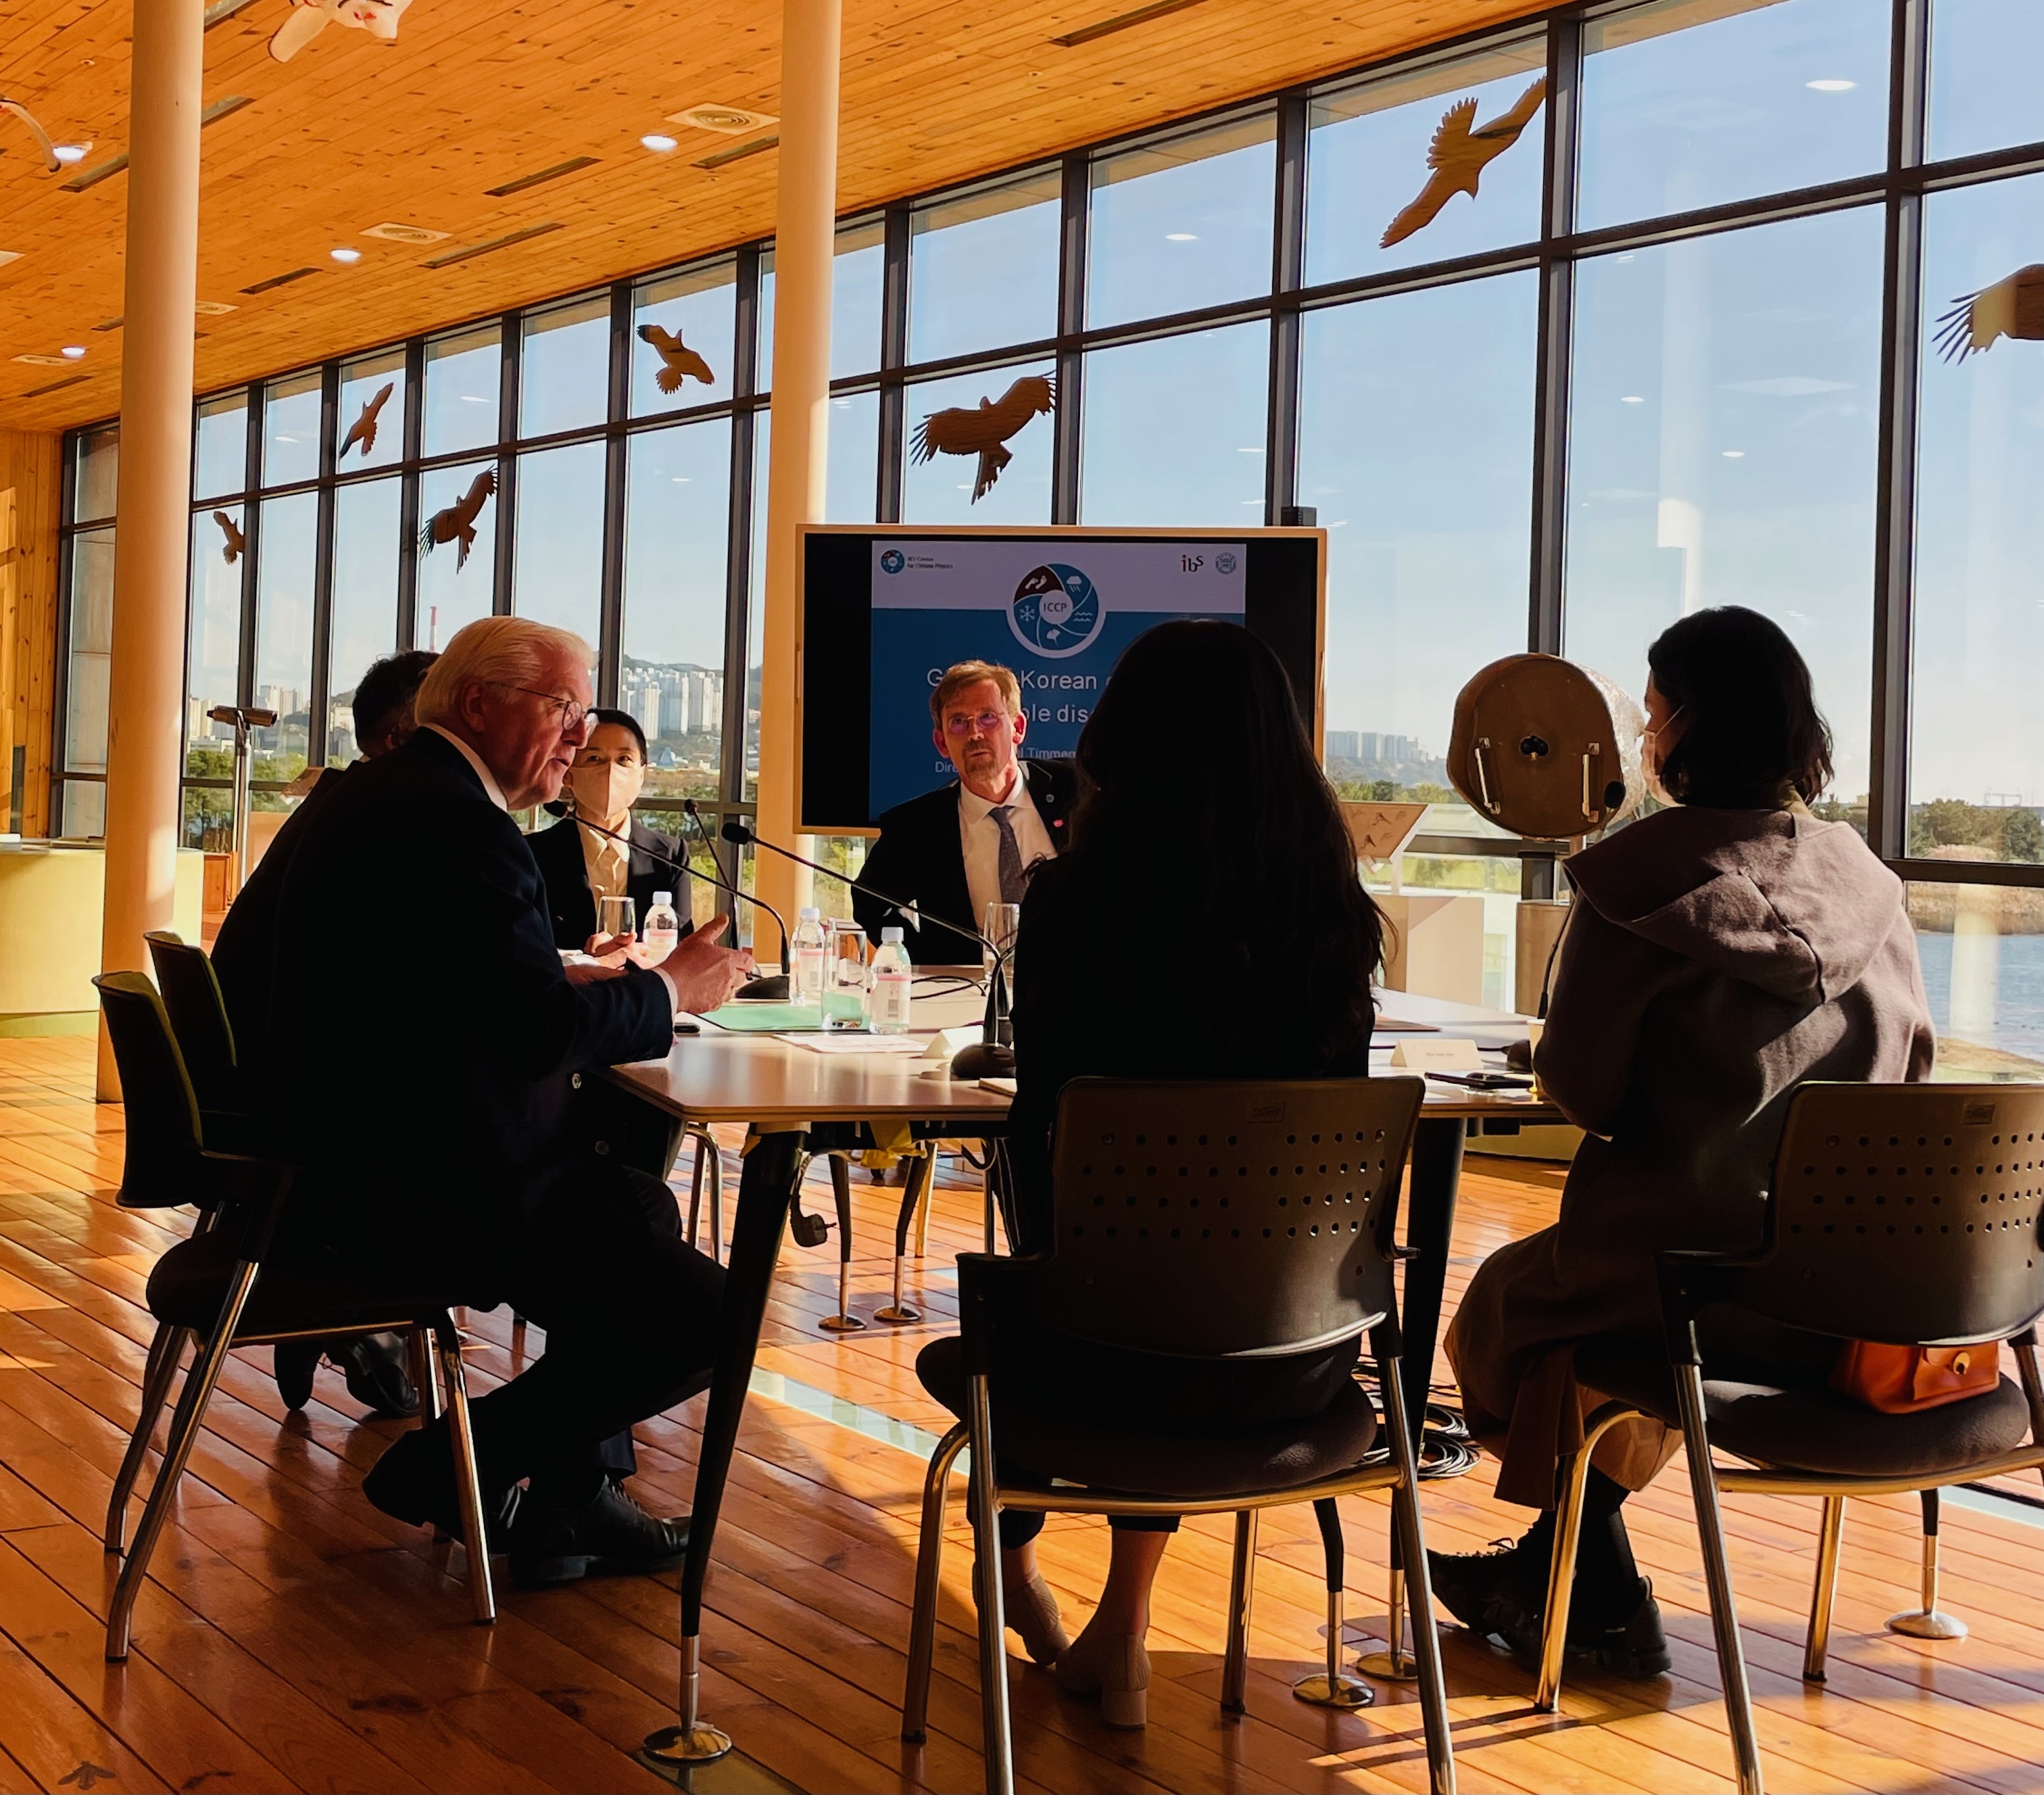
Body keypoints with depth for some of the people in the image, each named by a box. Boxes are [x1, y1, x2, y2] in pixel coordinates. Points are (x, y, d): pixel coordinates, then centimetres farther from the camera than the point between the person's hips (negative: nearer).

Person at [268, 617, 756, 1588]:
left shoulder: (389, 791, 13)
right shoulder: (456, 822, -20)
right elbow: (545, 1031, -23)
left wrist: (574, 982, 10)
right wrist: (668, 989, -7)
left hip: (356, 1157, 11)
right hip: (412, 1196, -11)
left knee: (643, 1207, 24)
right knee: (699, 1316, -10)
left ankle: (566, 1497, 25)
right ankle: (452, 1464, 5)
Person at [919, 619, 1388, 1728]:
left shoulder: (1074, 902, -13)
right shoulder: (1335, 912, -5)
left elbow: (1041, 1113, -2)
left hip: (1125, 1350, -2)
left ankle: (1016, 1579, 58)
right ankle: (1121, 1640, 40)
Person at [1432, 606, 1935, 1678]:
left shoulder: (1641, 876, -13)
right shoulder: (1866, 882, 2)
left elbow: (1578, 1087, -12)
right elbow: (1910, 1069, 10)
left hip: (1696, 1272, -6)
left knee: (1511, 1298, 25)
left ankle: (1606, 1606, 35)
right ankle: (1552, 1570, 45)